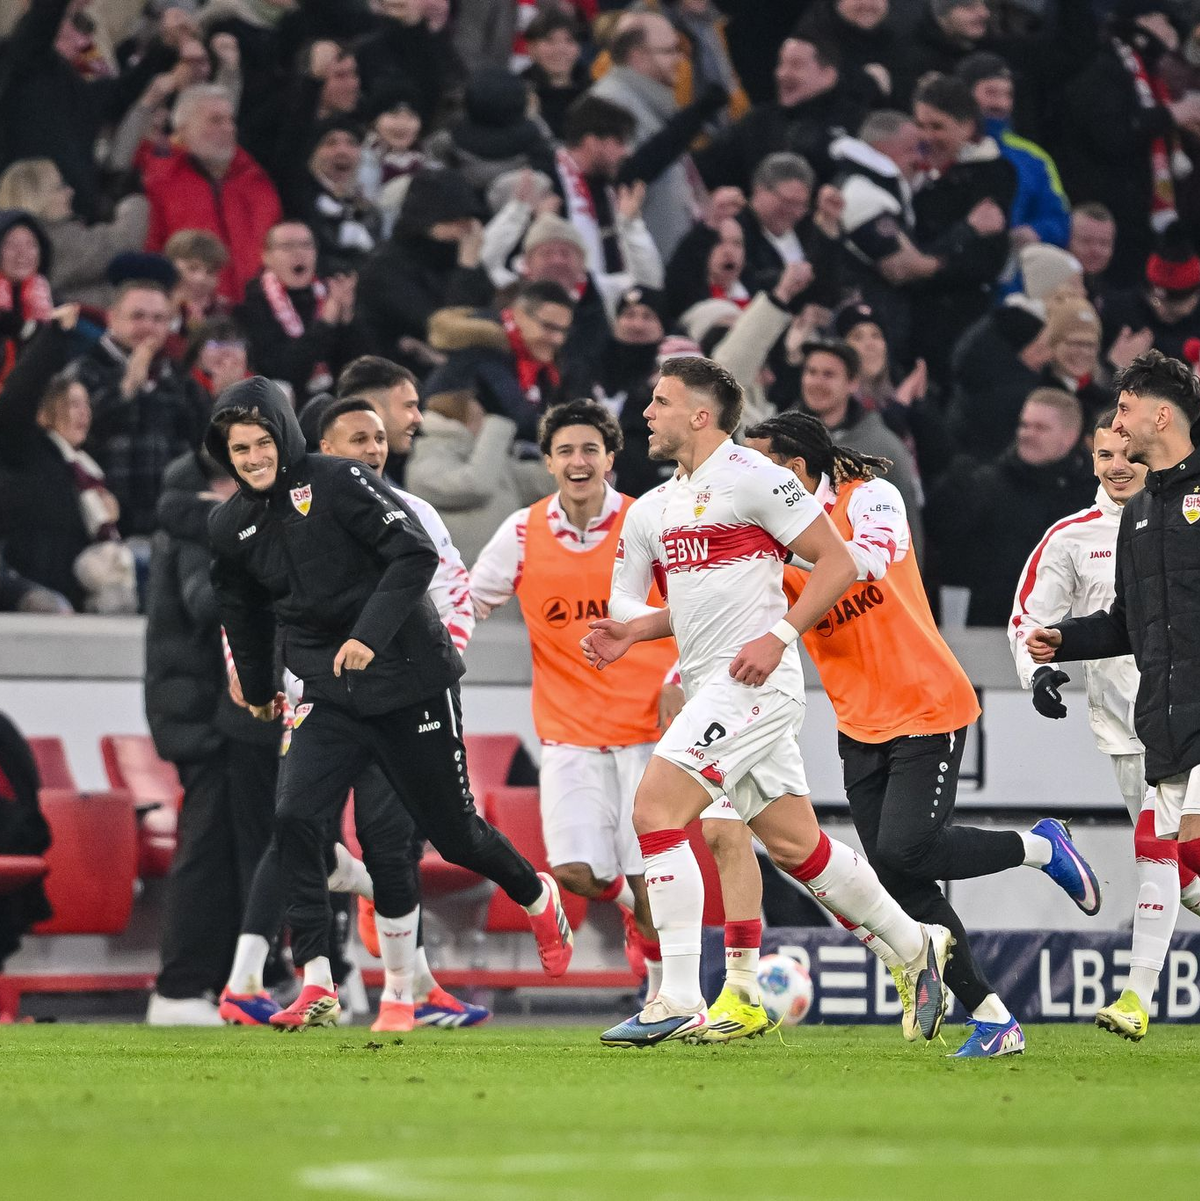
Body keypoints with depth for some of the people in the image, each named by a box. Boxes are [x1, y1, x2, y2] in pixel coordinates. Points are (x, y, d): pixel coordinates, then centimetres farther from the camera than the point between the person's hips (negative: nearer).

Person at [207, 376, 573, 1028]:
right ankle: (316, 987, -19)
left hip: (410, 678, -4)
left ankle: (537, 897, 40)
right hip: (327, 695, 4)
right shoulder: (229, 527, 4)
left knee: (452, 831, 7)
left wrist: (370, 635, -28)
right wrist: (257, 689, 33)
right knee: (295, 819, -19)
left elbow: (416, 553, -19)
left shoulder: (334, 481, -13)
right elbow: (243, 612, 23)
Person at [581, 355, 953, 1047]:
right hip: (711, 686, 9)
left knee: (656, 810, -17)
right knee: (794, 842, 11)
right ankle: (918, 948, 26)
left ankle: (680, 1003, -17)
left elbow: (838, 563, -9)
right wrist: (630, 632, 6)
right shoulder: (654, 509, 17)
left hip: (752, 680, -9)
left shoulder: (751, 477, -9)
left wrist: (779, 635, -18)